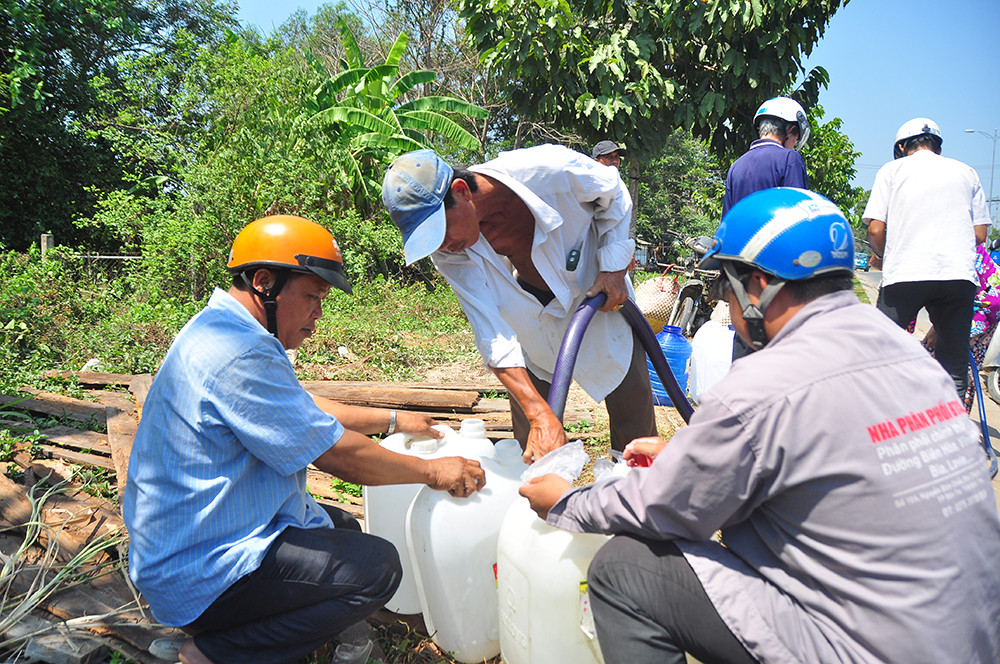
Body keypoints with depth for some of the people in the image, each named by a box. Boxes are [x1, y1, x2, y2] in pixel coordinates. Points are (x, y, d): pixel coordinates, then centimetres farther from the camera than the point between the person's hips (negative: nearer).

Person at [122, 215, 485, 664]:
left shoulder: (220, 330, 10)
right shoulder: (239, 355, -25)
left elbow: (305, 409, 20)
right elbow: (336, 453, -21)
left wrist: (393, 420, 21)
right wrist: (432, 471, -8)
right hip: (199, 573, -11)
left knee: (343, 529, 21)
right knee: (376, 566, -16)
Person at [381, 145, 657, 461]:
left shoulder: (549, 170, -33)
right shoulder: (449, 253, -26)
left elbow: (613, 193, -11)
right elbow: (493, 336, -31)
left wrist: (614, 267, -17)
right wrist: (540, 414, -41)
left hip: (600, 300, -1)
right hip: (533, 328, 1)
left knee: (635, 422, 5)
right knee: (531, 442, -2)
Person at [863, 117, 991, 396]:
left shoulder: (891, 170, 11)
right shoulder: (966, 172, 18)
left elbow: (875, 230, 2)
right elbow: (980, 234, 13)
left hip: (904, 275, -2)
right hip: (959, 275, 2)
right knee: (954, 366, 9)